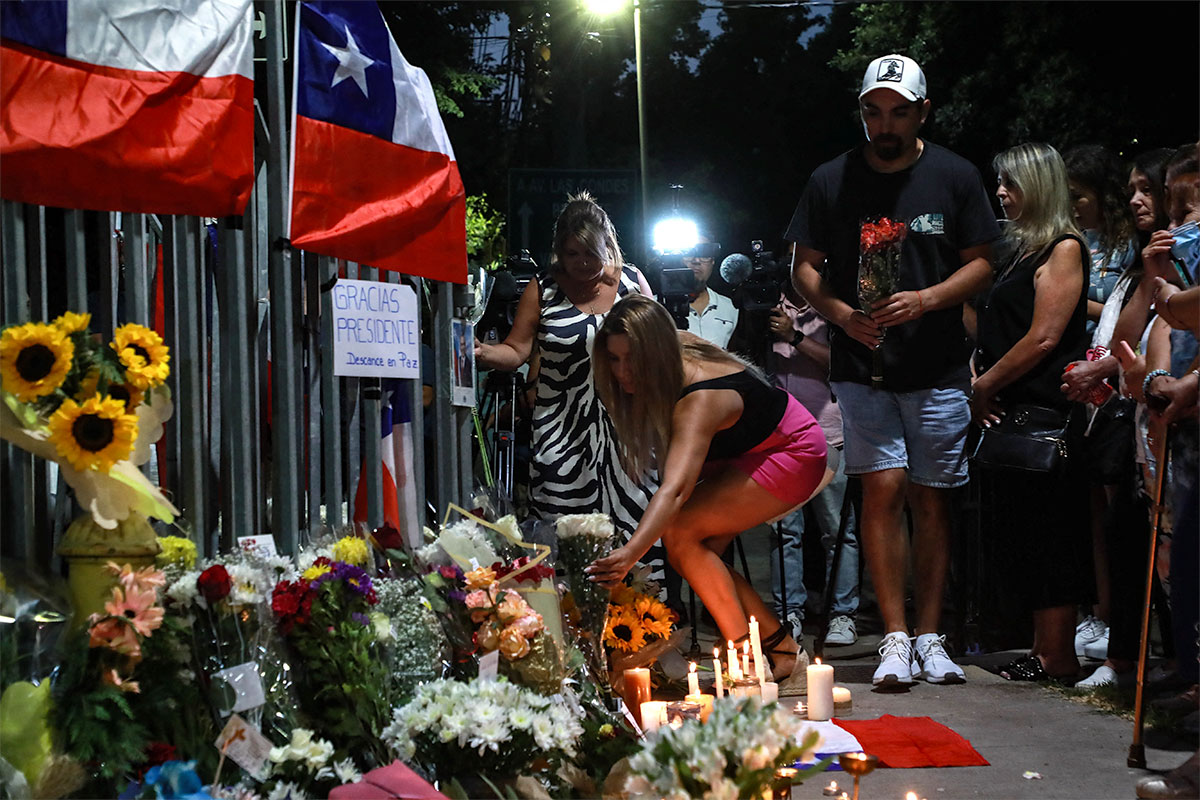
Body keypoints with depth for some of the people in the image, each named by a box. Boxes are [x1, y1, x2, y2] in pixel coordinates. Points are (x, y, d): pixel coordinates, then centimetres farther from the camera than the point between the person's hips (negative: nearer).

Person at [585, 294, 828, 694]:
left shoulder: (699, 399, -38)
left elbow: (676, 489, -51)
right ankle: (783, 652, 3)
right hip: (744, 453, 9)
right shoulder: (677, 345, -15)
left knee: (682, 532, -23)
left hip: (793, 454, -9)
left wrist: (631, 553, -64)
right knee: (698, 552, -7)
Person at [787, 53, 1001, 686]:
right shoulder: (831, 181, 3)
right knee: (884, 488, -10)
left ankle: (929, 637, 11)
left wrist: (925, 300, -14)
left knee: (932, 496, 4)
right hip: (862, 365, -1)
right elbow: (805, 265, 7)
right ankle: (895, 638, -6)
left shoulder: (955, 177, 3)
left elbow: (980, 263, 3)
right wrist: (839, 312, -12)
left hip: (939, 368, 1)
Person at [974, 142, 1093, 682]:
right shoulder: (1025, 250, 20)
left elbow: (1043, 338, -15)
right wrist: (981, 383, 5)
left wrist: (985, 385, -10)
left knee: (1048, 536, -6)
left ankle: (1057, 657, -3)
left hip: (1043, 412, -9)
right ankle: (1045, 648, 13)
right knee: (1022, 536, 9)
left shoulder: (1064, 248, -7)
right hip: (1010, 412, 9)